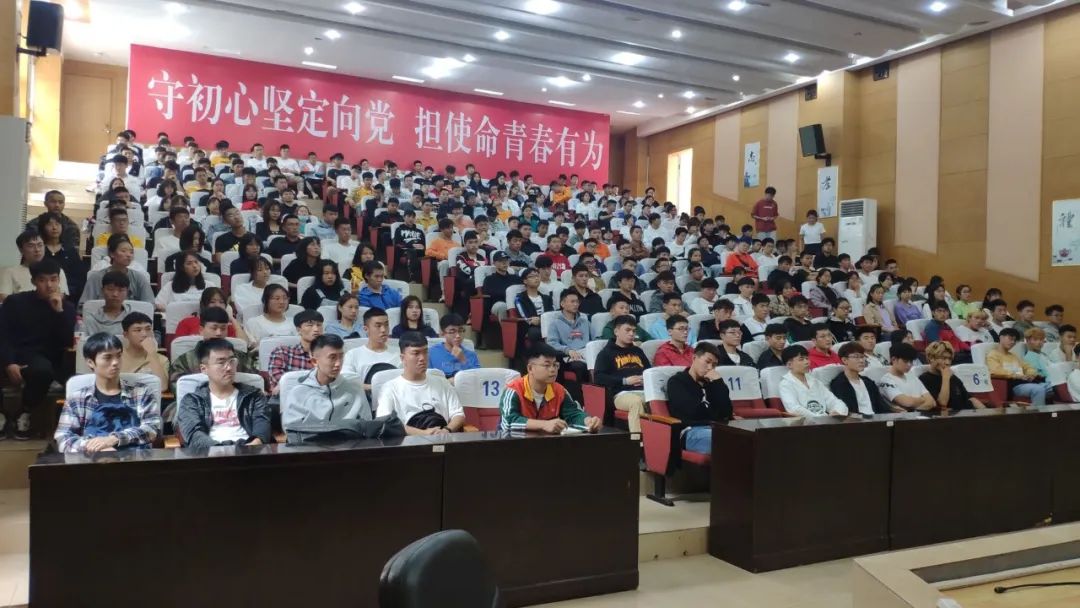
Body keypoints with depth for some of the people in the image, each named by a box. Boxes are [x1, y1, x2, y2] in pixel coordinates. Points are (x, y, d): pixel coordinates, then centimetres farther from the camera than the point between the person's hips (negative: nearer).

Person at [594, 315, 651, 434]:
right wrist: (624, 381, -10)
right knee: (636, 401, -39)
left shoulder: (638, 351, 30)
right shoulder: (606, 353, 13)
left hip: (644, 391, 4)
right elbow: (598, 377, -1)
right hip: (622, 393, -4)